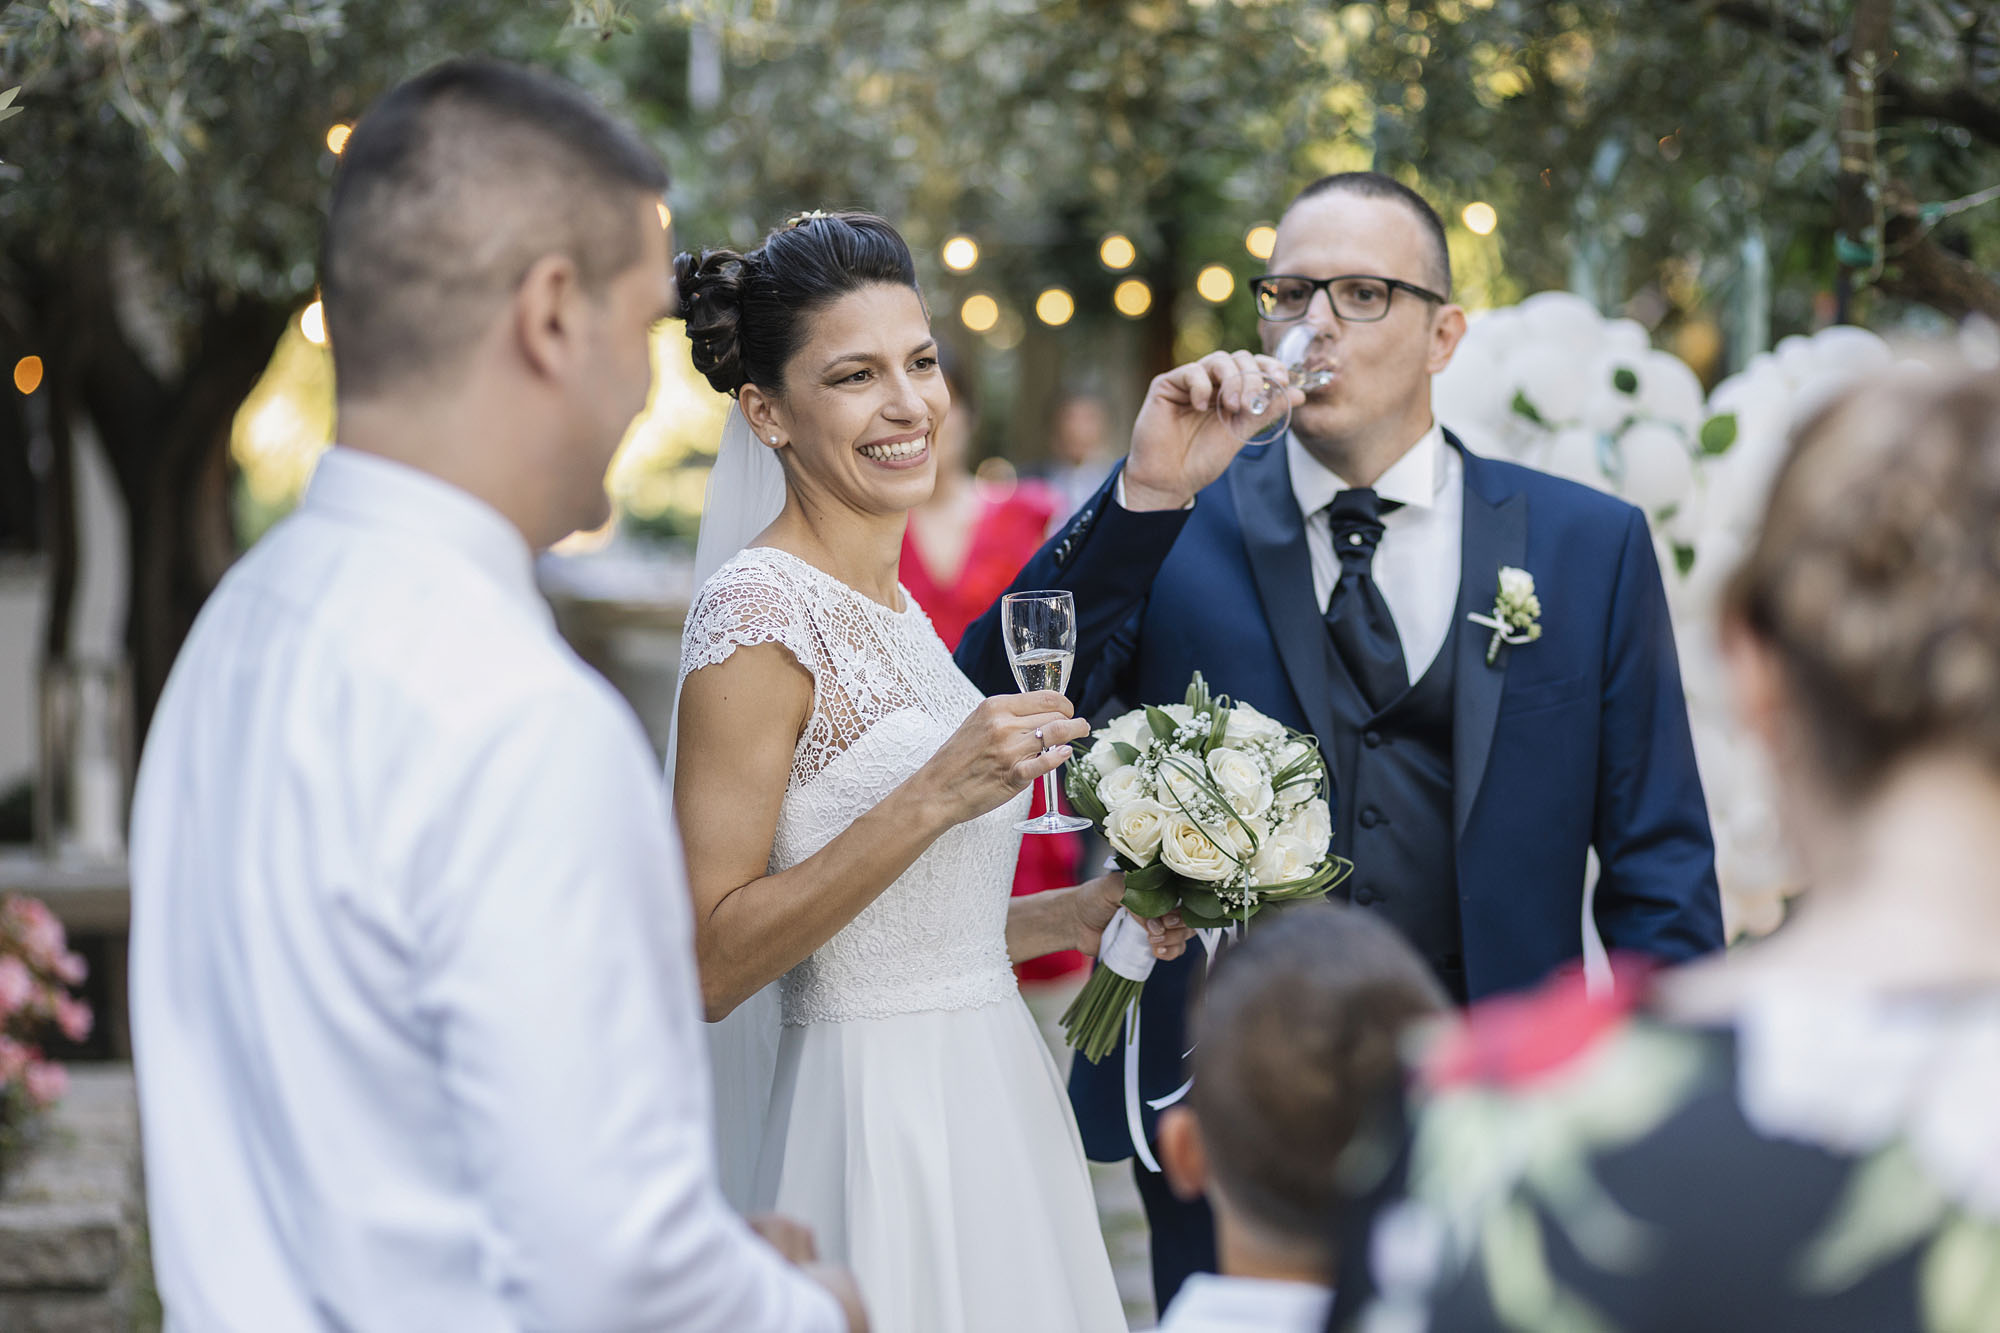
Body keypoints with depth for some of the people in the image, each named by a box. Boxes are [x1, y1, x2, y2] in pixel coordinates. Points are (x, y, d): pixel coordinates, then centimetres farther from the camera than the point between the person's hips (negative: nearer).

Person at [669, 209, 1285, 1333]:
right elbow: (708, 965, -20)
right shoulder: (760, 616, -15)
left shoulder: (892, 609, 12)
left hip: (992, 1104, 8)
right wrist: (932, 800, -25)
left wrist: (1073, 916, 8)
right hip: (875, 1119, -8)